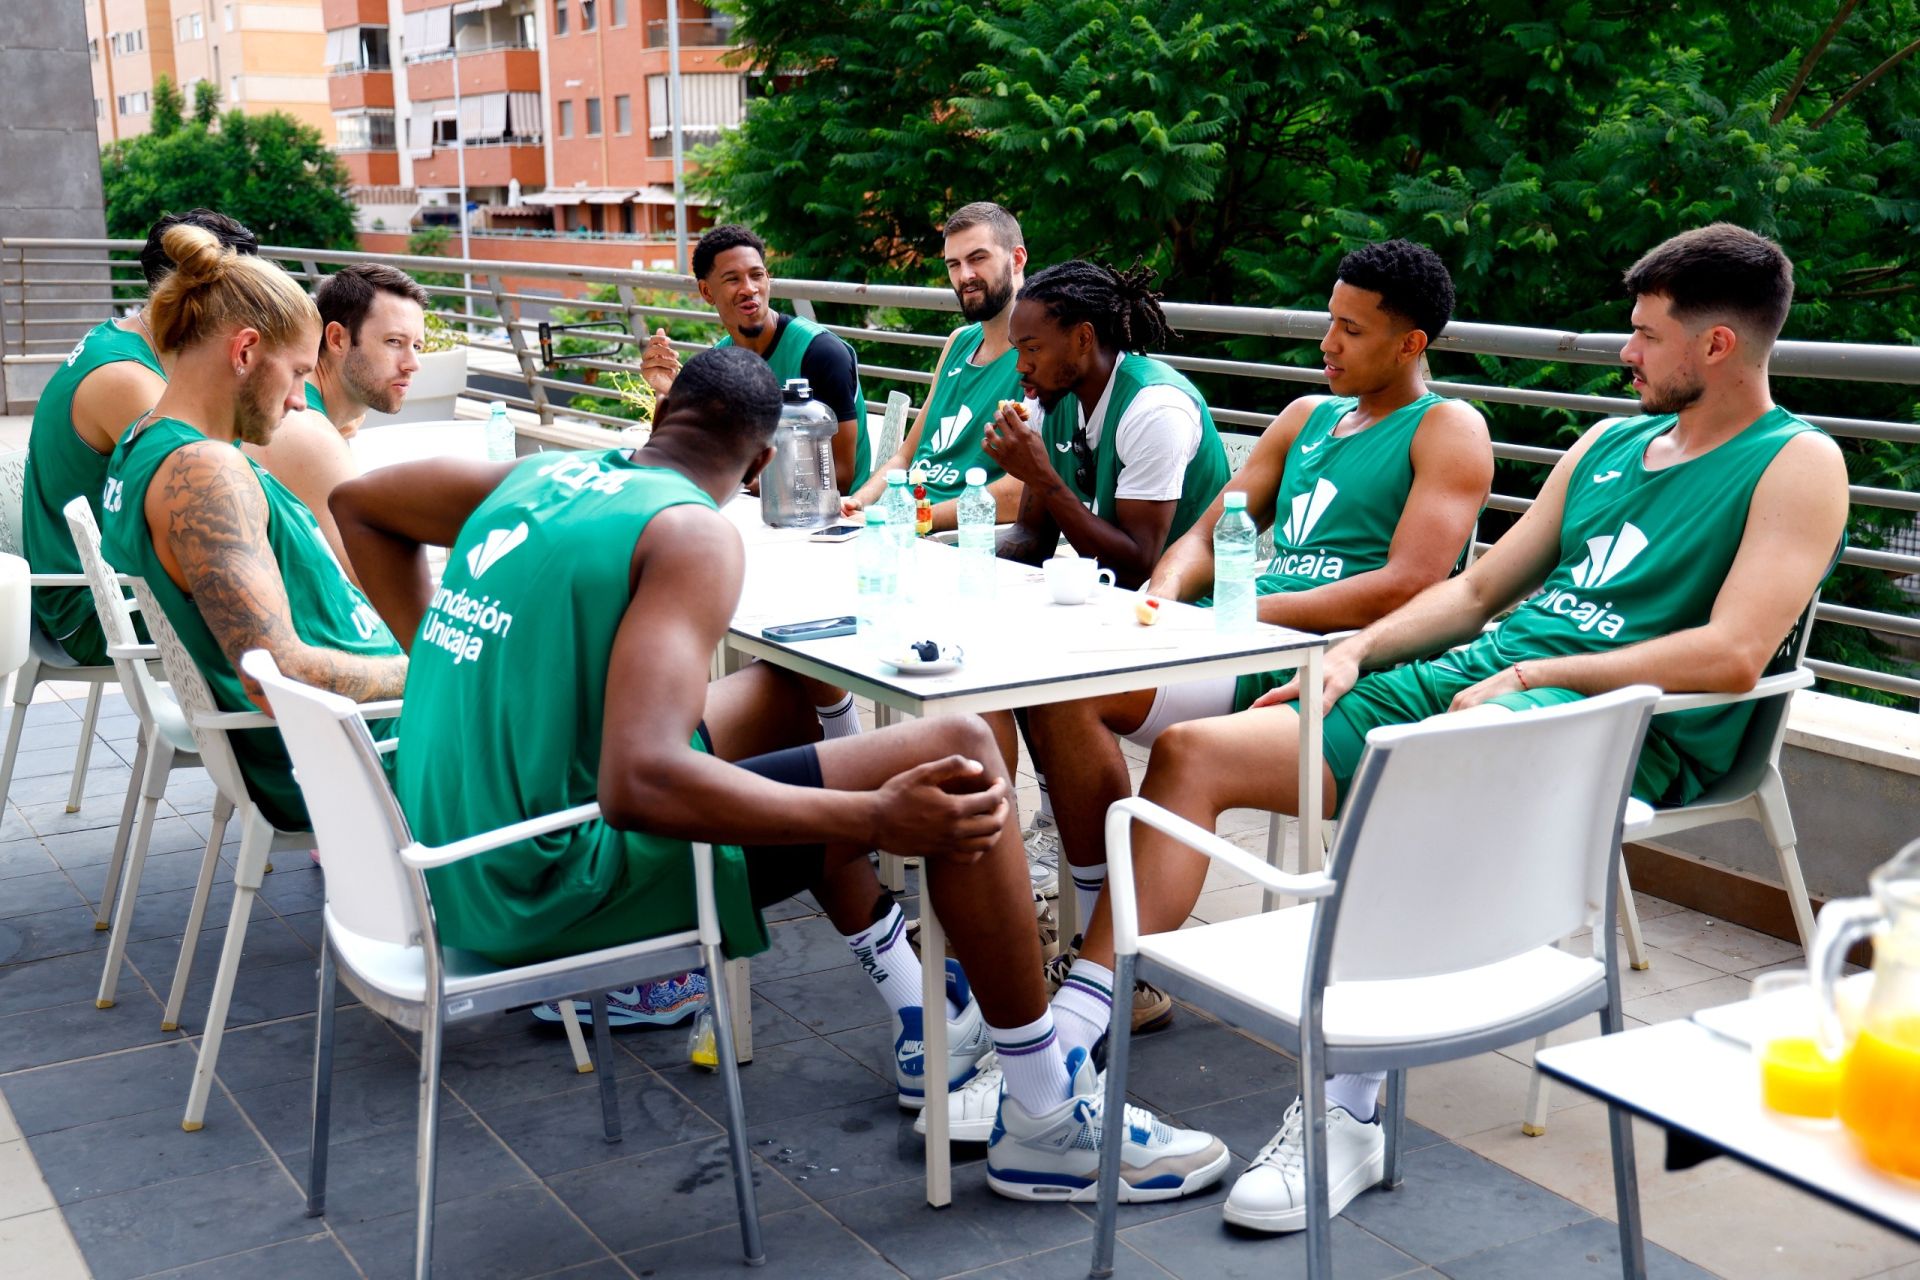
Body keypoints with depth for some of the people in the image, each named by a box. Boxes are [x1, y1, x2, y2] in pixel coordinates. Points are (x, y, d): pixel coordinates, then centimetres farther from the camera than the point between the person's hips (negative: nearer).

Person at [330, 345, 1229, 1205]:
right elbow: (640, 784, -30)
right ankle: (1049, 1124, 3)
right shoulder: (692, 534, -16)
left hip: (459, 856, 9)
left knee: (782, 695, 27)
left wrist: (463, 665, 22)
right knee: (958, 755, -9)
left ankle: (921, 1021, 32)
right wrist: (875, 820, -24)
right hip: (559, 885, -9)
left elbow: (356, 503, 25)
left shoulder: (538, 476, 9)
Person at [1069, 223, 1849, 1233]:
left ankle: (1349, 1113, -31)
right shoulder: (1609, 443, 22)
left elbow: (1733, 657, -14)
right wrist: (1358, 648, 8)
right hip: (1480, 679, 8)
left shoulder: (1796, 464, 0)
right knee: (1192, 751, -6)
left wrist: (1533, 672, -16)